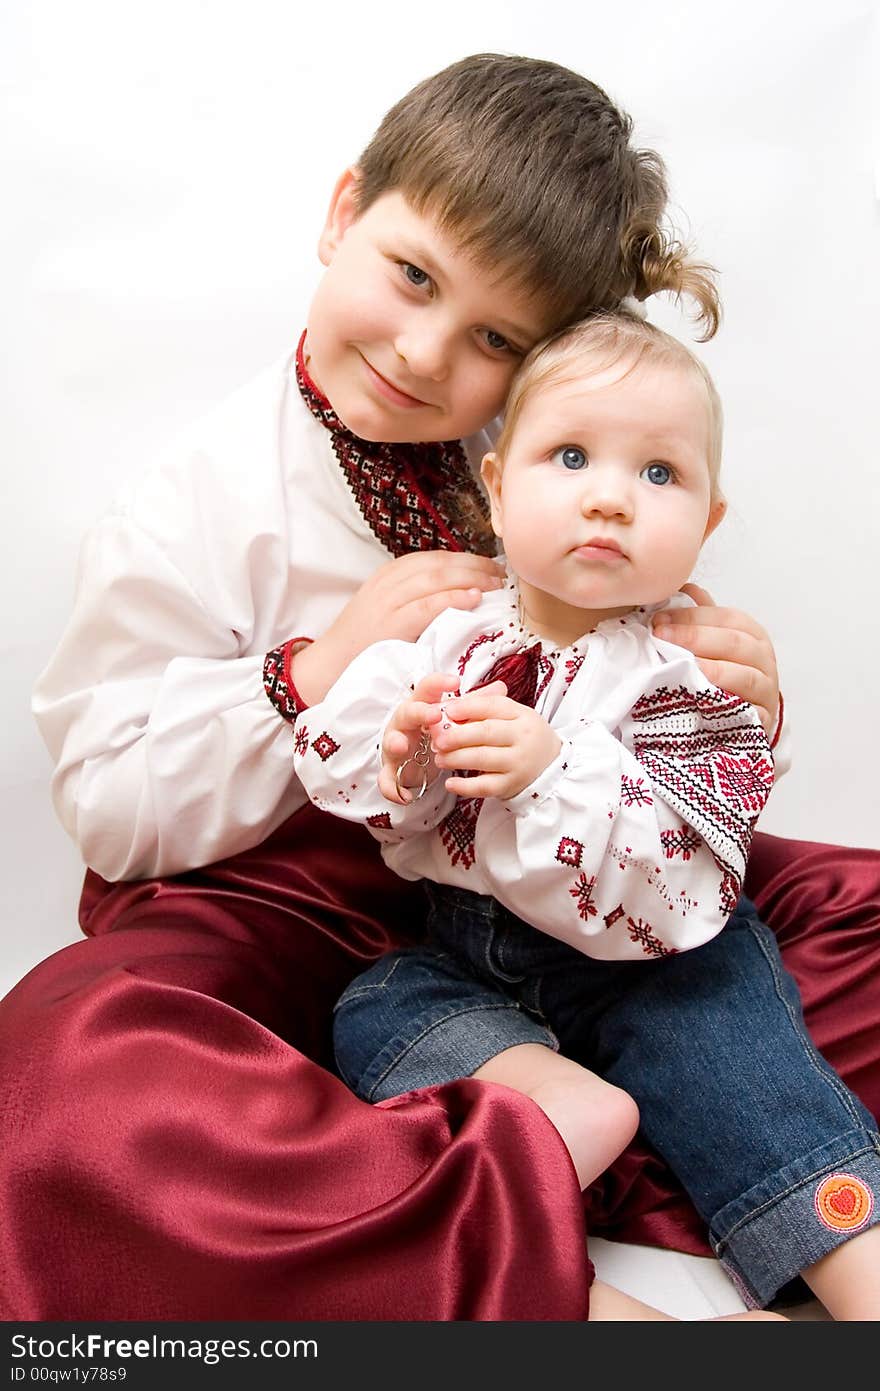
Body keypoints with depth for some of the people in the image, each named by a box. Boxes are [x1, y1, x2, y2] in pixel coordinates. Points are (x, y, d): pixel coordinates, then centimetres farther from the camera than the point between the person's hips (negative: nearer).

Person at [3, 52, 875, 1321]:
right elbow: (107, 808, -8)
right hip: (283, 904, -2)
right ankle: (550, 1253, -31)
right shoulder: (198, 508, -7)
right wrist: (317, 675, -21)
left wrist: (738, 716, -13)